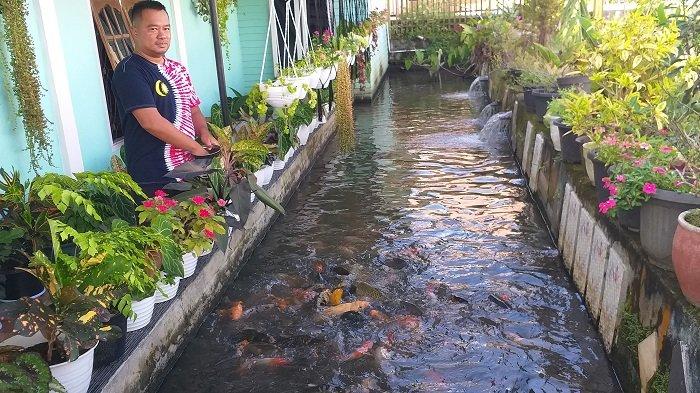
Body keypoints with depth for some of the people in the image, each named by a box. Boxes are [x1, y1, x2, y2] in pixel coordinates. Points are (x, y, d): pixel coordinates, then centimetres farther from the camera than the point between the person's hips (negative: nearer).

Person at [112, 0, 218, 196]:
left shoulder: (178, 69, 14)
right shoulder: (128, 71, -11)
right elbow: (152, 122, -20)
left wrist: (205, 134, -2)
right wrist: (197, 148, -17)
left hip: (190, 171, 7)